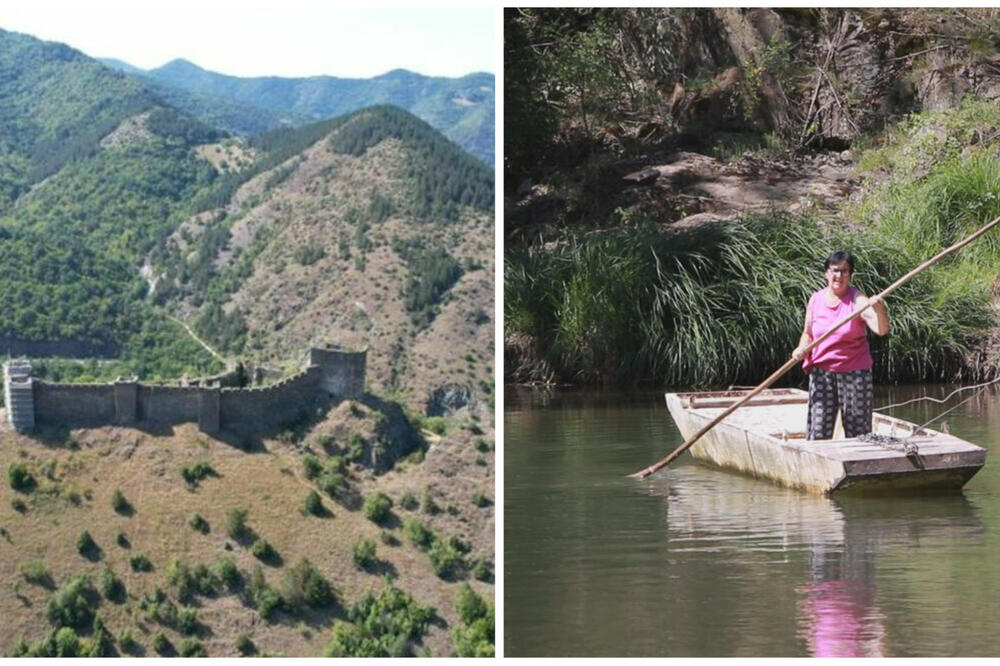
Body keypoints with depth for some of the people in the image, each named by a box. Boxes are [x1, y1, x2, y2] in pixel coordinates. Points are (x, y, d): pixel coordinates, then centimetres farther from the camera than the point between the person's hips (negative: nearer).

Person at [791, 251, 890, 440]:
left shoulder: (857, 300, -8)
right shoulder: (816, 299, 4)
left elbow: (881, 329, -21)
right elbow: (808, 333, 15)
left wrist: (879, 310, -40)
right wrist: (802, 349, -6)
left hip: (854, 372, -2)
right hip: (821, 371, 3)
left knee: (857, 429, 2)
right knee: (818, 429, -2)